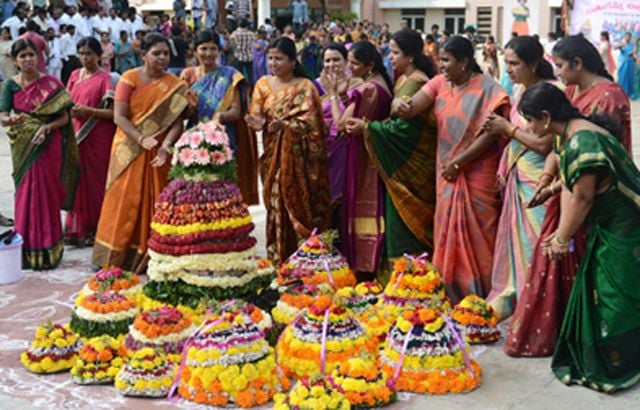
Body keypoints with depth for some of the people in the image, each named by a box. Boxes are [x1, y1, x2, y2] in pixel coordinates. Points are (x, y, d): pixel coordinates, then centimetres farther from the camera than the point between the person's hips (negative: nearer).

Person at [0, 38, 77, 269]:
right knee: (26, 195, 4)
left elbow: (64, 117, -2)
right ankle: (27, 249, 14)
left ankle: (47, 250, 11)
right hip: (23, 147, 1)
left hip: (47, 146, -1)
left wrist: (46, 127, -19)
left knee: (46, 195, 1)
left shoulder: (51, 83, 0)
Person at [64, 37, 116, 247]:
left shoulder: (105, 79, -6)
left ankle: (95, 228, 12)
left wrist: (89, 111, -21)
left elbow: (114, 112, -12)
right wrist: (70, 110, -4)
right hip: (76, 135, 5)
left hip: (98, 138, -5)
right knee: (78, 180, 6)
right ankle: (76, 228, 14)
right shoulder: (75, 75, 12)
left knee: (95, 181, 1)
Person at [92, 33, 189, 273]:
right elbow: (119, 116, -10)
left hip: (158, 154, 2)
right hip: (130, 151, -1)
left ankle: (148, 258, 13)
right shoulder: (129, 79, -3)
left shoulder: (174, 85, 2)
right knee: (126, 201, 0)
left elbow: (177, 120, -5)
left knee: (153, 203, 4)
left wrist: (166, 146, -22)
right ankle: (115, 257, 10)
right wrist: (141, 139, -23)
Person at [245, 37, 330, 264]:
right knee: (277, 205, 3)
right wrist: (259, 123, -22)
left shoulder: (305, 86, -3)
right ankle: (278, 260, 12)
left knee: (299, 206, -2)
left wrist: (284, 125, -30)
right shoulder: (263, 84, 9)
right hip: (273, 155, 3)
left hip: (299, 157, -3)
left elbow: (309, 122, -12)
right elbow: (256, 116, 2)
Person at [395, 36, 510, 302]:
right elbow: (413, 106, -10)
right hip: (447, 172, 5)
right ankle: (451, 296, 24)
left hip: (477, 175, -5)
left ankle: (481, 298, 14)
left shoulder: (486, 88, -11)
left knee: (476, 236, 1)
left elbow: (491, 133, -16)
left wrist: (459, 162, -15)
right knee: (447, 233, 11)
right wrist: (402, 107, -34)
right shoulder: (440, 83, 3)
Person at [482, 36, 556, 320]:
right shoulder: (519, 90, 9)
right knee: (513, 238, 13)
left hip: (538, 179, -8)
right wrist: (499, 128, 2)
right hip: (517, 176, 8)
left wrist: (508, 127, -12)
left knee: (534, 243, -2)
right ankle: (508, 297, 25)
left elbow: (543, 144, -20)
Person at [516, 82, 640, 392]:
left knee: (614, 298, 1)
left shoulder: (583, 141, -27)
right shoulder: (568, 136, 5)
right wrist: (561, 233, -1)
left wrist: (562, 239, -9)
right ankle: (593, 359, 29)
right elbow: (568, 186, 5)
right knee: (597, 293, 16)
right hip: (606, 226, 10)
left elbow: (582, 197, -22)